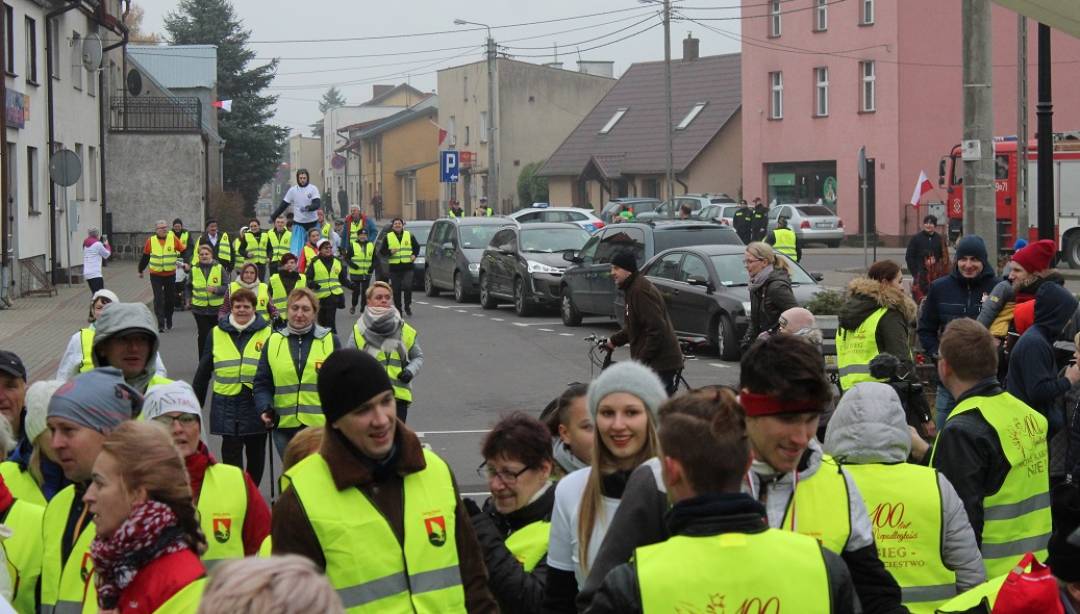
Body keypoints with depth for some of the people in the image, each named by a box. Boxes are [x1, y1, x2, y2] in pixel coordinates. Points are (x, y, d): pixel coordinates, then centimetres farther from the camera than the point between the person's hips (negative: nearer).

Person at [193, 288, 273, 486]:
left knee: (256, 453, 12)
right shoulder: (217, 334, 4)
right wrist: (195, 404, 12)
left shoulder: (267, 333, -1)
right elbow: (203, 372, 11)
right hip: (227, 405, 0)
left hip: (256, 404, 0)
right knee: (230, 452, -3)